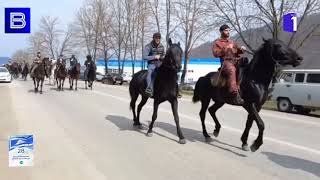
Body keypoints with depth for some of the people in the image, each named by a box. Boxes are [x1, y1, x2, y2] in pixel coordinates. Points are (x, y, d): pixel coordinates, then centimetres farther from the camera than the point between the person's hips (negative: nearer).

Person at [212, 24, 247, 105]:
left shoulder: (232, 42, 31)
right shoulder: (217, 42, 14)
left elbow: (238, 51, 27)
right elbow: (215, 54, -2)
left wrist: (242, 49, 4)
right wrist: (226, 48, -10)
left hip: (236, 61, 7)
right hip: (226, 61, -7)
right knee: (232, 70, -38)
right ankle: (234, 95, -49)